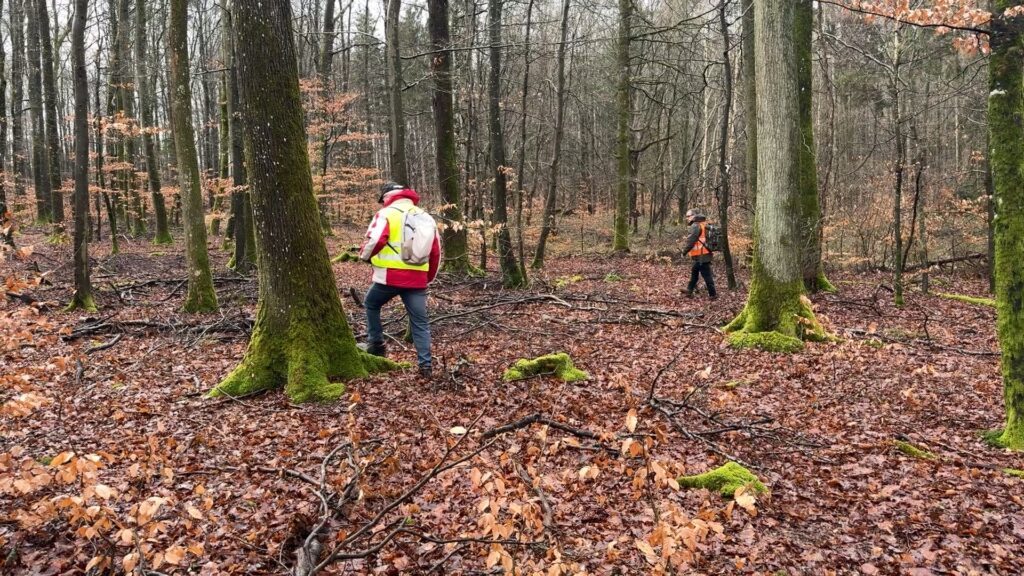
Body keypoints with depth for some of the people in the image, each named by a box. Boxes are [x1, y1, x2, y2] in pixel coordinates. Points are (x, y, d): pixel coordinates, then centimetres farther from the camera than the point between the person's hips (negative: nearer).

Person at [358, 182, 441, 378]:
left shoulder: (386, 214, -1)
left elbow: (375, 240, -16)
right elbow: (436, 250, 19)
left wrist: (364, 255, 5)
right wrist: (429, 276, 28)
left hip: (390, 276, -4)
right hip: (417, 279, 4)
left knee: (371, 304, 23)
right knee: (420, 322, 8)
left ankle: (376, 345, 23)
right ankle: (425, 365, 3)